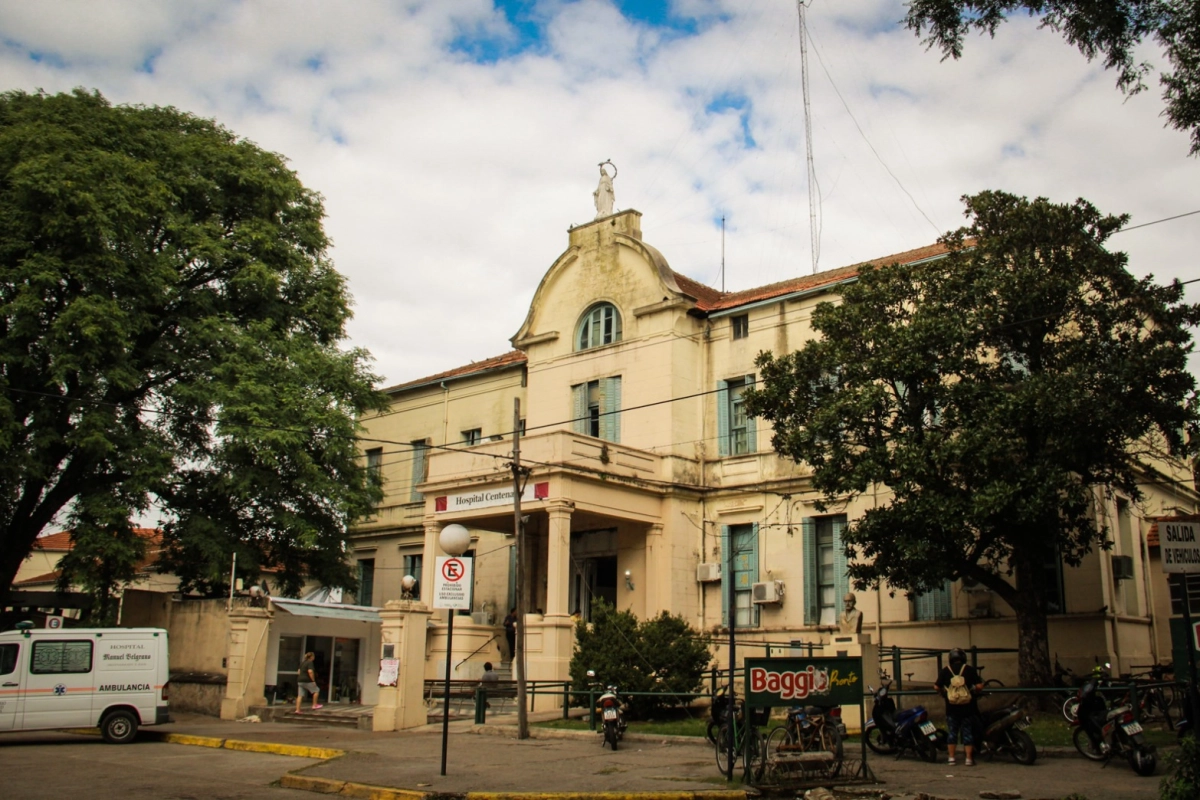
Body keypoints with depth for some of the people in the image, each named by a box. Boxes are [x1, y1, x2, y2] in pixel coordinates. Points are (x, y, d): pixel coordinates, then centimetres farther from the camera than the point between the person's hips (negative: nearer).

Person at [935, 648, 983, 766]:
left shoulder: (945, 671, 0)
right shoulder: (970, 669, -4)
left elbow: (936, 687, -1)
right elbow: (979, 686, -9)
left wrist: (943, 694, 18)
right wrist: (975, 693, 12)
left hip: (952, 708, 1)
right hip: (968, 707, -1)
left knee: (952, 732, 9)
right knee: (968, 732, 6)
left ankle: (951, 758, 10)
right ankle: (969, 758, 6)